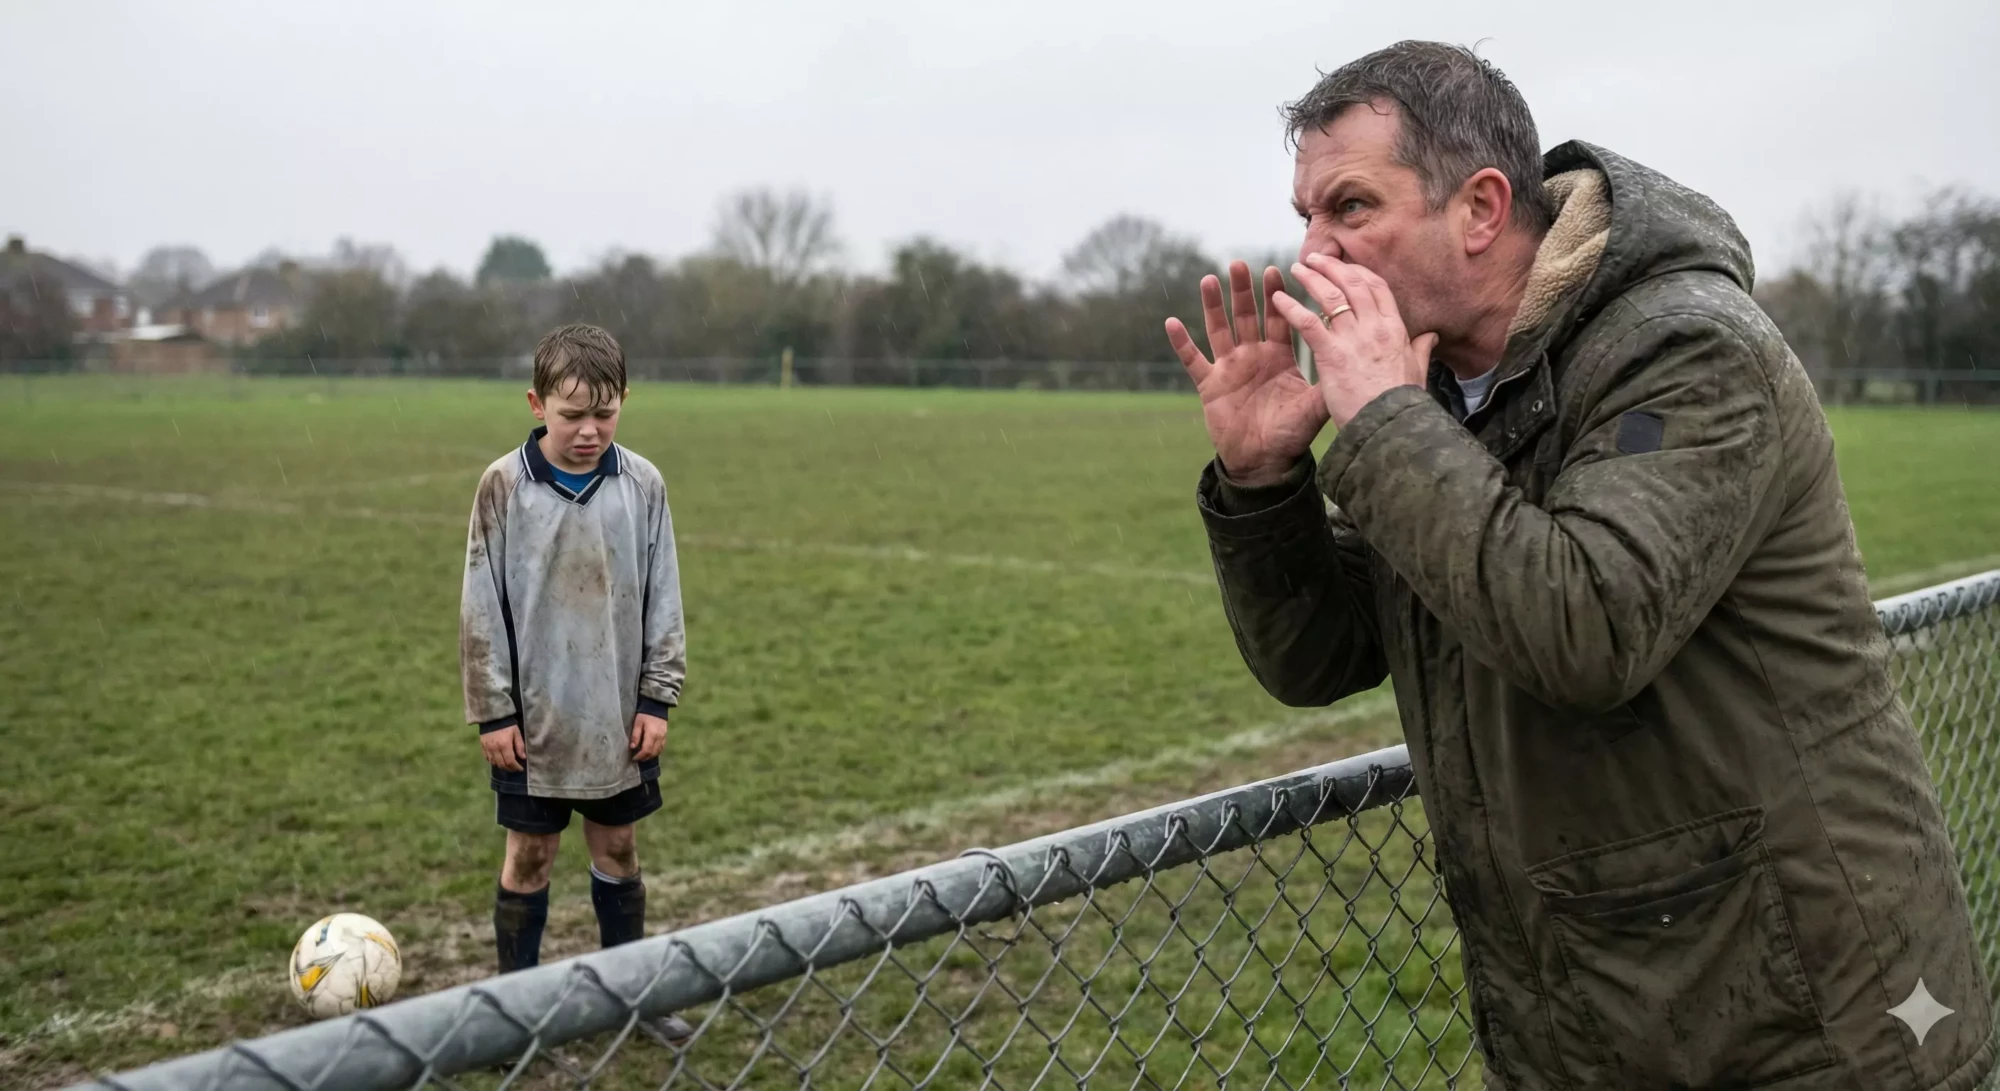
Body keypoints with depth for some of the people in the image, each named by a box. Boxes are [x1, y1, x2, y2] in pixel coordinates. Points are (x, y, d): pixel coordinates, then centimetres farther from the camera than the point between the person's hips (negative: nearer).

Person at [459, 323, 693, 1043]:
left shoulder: (642, 485, -4)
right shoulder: (504, 486, -9)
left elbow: (663, 600, 2)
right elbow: (482, 607, -5)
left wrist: (657, 698, -1)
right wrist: (492, 711, -6)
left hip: (620, 716, 2)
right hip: (533, 715, -2)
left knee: (617, 847, 14)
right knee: (530, 852, 8)